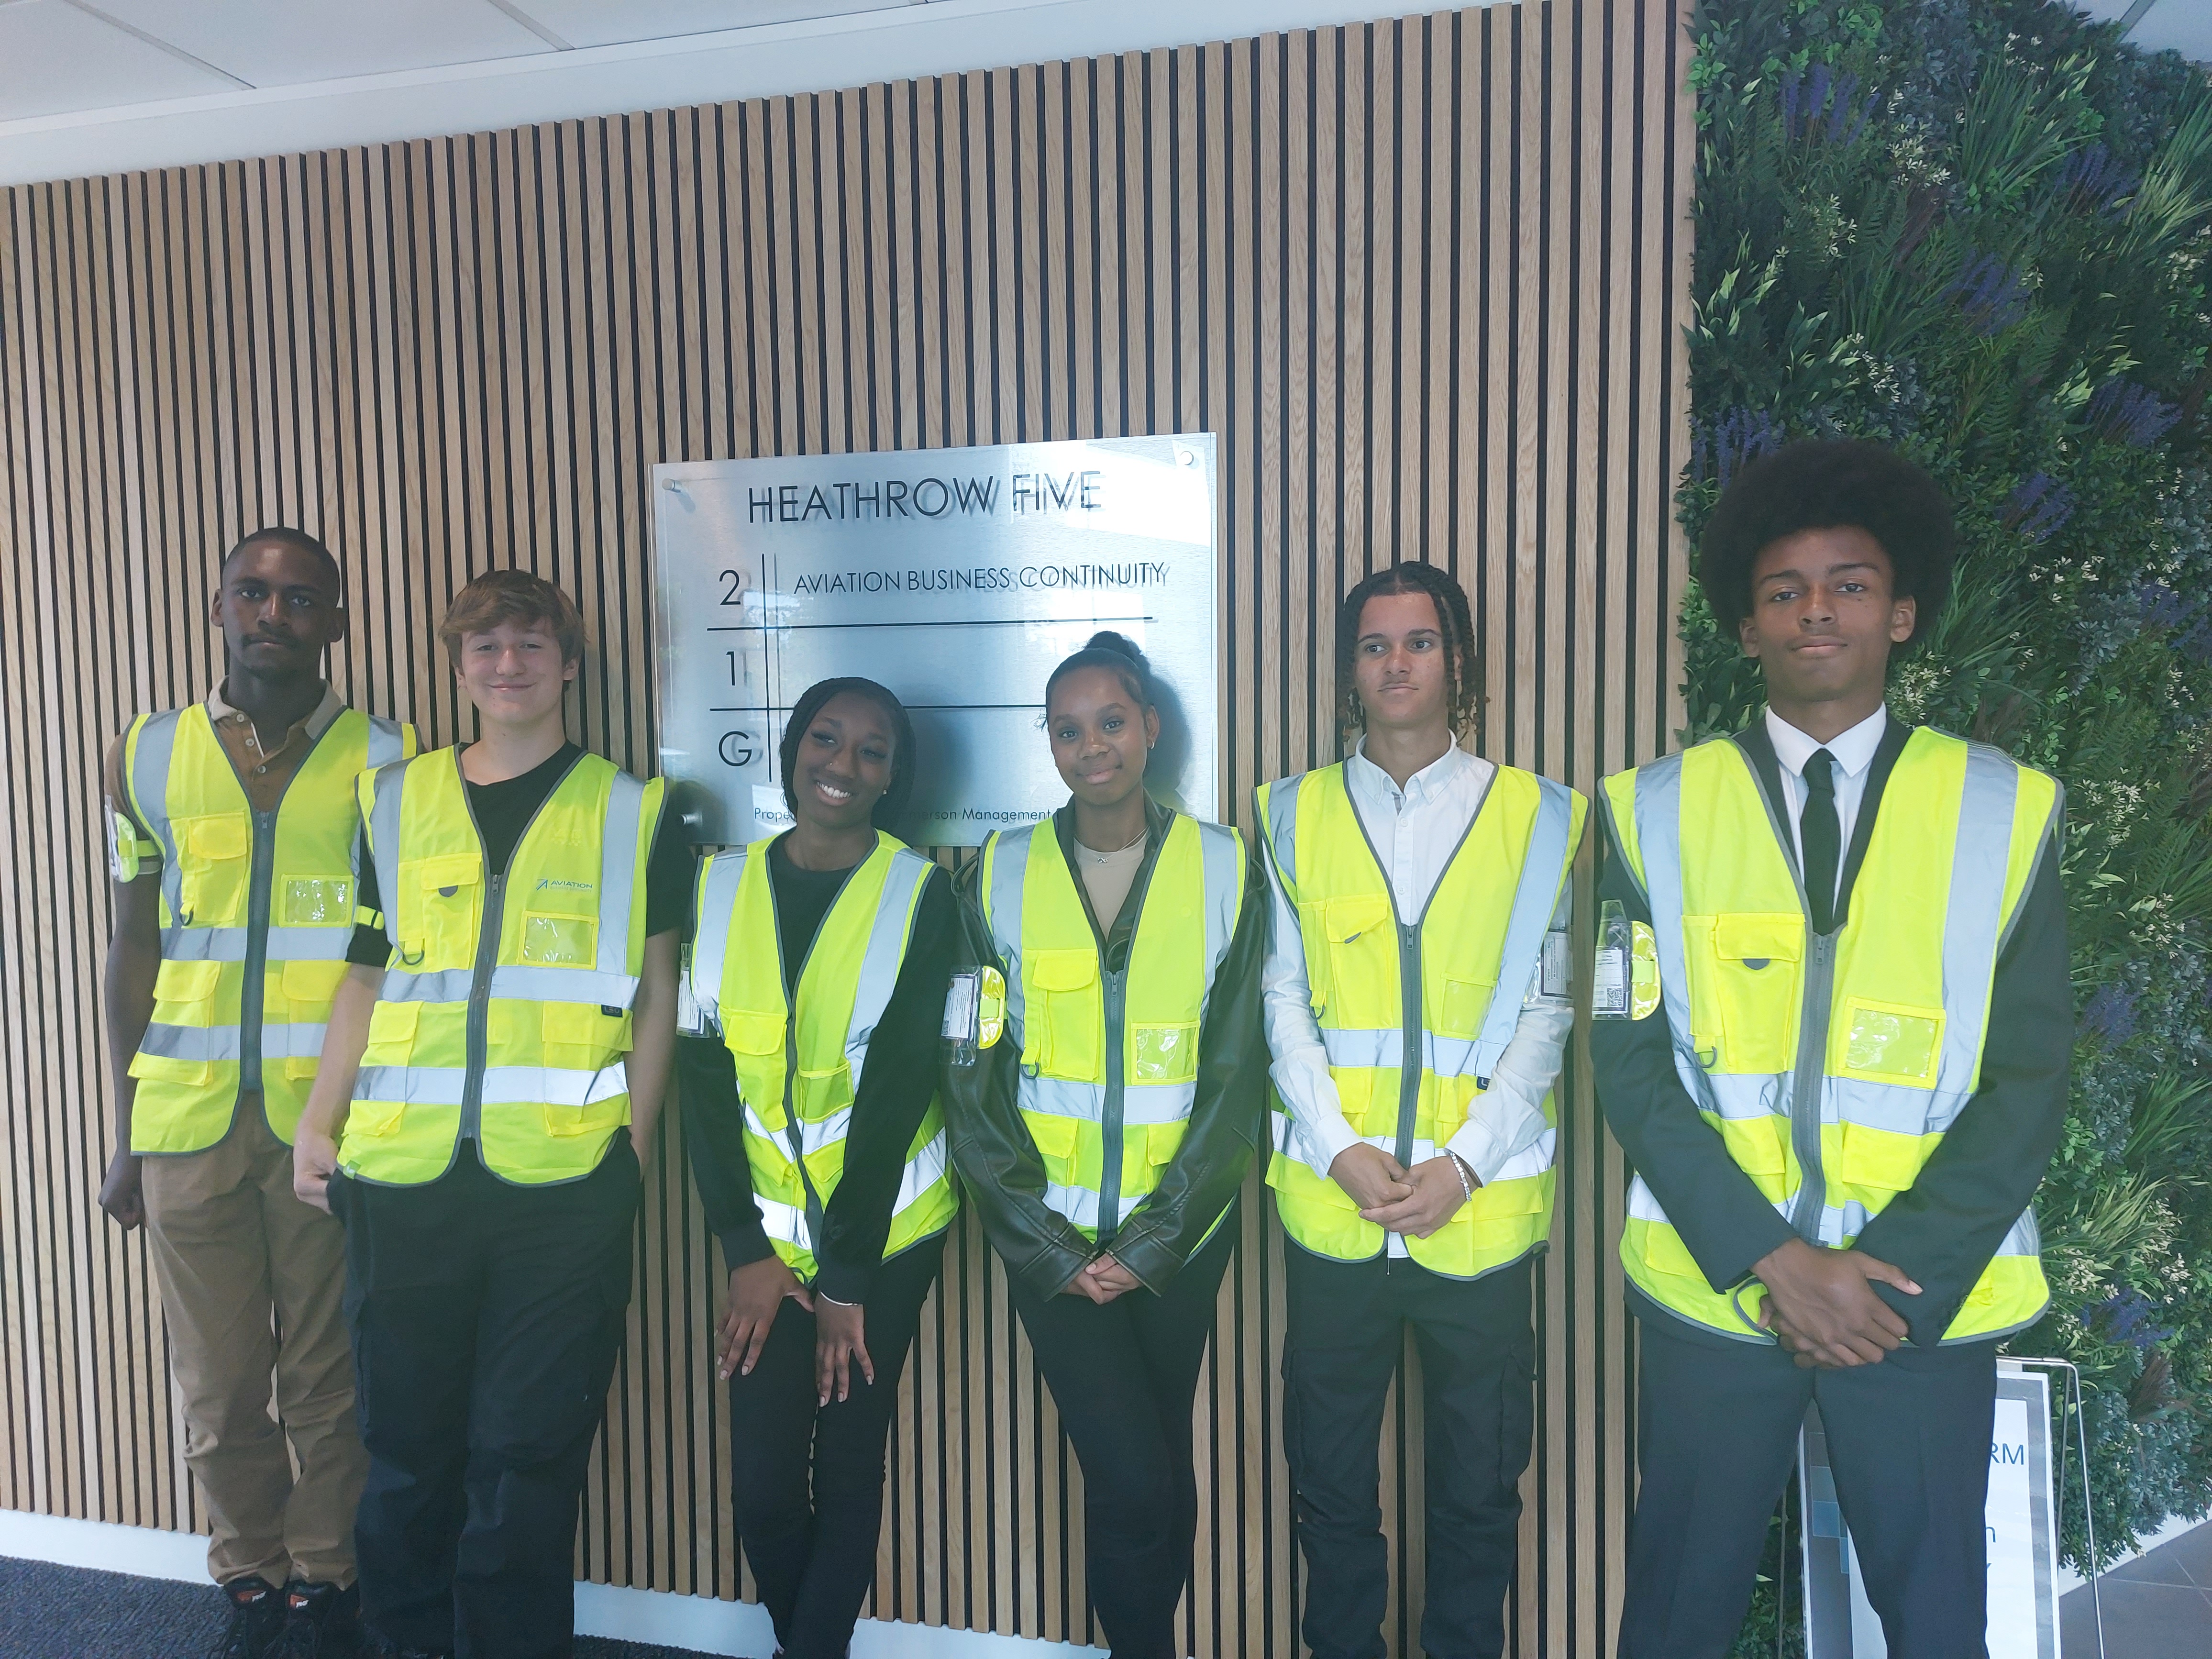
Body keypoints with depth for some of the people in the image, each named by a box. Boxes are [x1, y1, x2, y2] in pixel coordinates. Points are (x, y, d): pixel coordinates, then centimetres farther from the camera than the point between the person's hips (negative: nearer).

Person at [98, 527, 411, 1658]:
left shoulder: (388, 760, 0)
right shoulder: (146, 757, 7)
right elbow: (134, 949, 10)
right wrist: (125, 1131, 9)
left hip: (336, 1119, -2)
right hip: (189, 1118, 2)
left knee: (329, 1375, 7)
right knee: (217, 1380, 12)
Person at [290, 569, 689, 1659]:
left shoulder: (633, 814, 5)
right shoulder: (396, 802, 12)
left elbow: (654, 994, 5)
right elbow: (367, 977, 14)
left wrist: (632, 1138, -2)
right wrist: (321, 1120, 5)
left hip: (563, 1180, -2)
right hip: (403, 1172, 3)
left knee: (526, 1447, 5)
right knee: (405, 1437, 14)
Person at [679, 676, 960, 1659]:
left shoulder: (919, 895, -9)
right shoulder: (722, 887, 1)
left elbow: (899, 1087, -12)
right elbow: (704, 1076, 0)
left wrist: (844, 1278, -11)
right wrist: (745, 1249, -5)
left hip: (884, 1235, -2)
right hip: (767, 1237, 3)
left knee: (846, 1472, 7)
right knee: (762, 1485, 6)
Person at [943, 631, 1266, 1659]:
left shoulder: (1225, 869, -1)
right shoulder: (1000, 874, 0)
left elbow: (1235, 1075, -2)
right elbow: (972, 1080, -1)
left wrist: (1149, 1245, -7)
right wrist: (1052, 1248, -6)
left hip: (1177, 1235, 1)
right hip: (1048, 1236, 0)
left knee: (1161, 1470, 13)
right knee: (1132, 1479, -6)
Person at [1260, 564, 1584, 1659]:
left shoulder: (1536, 816, 3)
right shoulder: (1295, 814, 6)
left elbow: (1543, 1012, 0)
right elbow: (1284, 1003, 3)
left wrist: (1463, 1161, -10)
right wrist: (1342, 1151, -8)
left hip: (1479, 1208, 0)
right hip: (1332, 1207, 1)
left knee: (1478, 1486, 12)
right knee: (1331, 1479, 13)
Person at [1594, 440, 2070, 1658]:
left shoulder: (2005, 813, 1)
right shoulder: (1656, 813, 0)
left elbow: (2029, 1077, -1)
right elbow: (1630, 1058, -4)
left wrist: (1902, 1277, -10)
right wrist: (1767, 1259, -12)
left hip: (1929, 1299, 1)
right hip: (1711, 1288, 0)